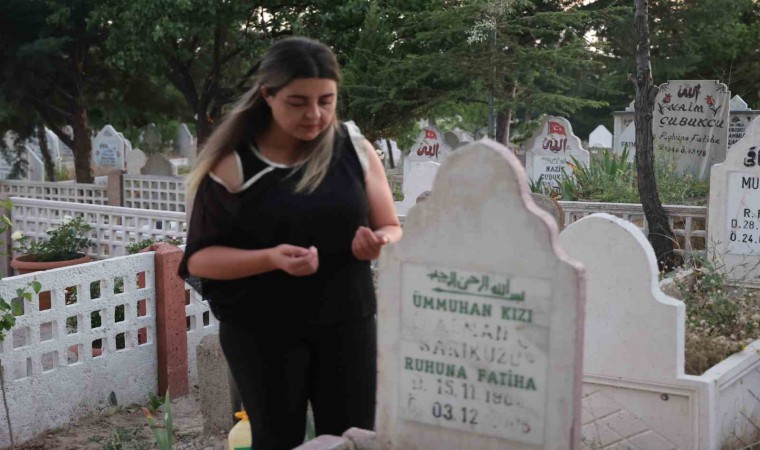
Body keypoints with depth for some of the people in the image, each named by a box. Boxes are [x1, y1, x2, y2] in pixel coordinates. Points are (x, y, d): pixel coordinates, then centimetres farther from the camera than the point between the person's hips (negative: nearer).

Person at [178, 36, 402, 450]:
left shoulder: (355, 149, 1)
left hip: (347, 324, 2)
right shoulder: (231, 163, -7)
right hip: (261, 332, -2)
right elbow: (199, 258, -8)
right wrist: (270, 258, -24)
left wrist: (380, 243, -16)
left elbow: (393, 230, 8)